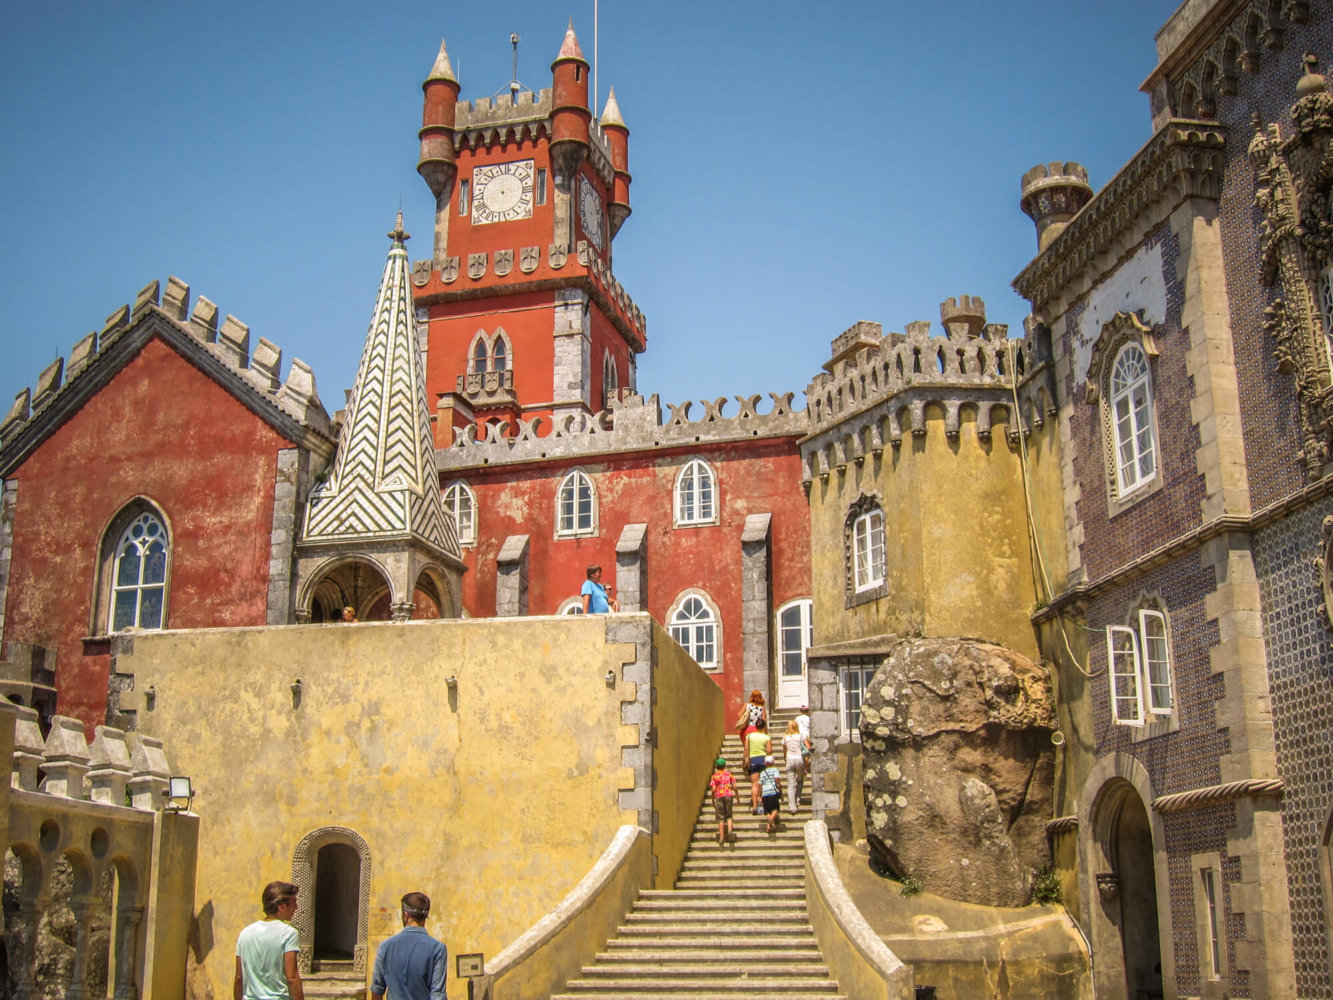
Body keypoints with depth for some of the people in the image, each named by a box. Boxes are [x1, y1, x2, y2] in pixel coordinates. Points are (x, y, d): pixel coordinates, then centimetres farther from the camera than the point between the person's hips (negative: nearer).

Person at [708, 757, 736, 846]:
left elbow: (713, 789, -5)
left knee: (720, 817, 3)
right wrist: (737, 797, 14)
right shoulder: (729, 774, 9)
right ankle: (730, 830, -14)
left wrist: (713, 800, 4)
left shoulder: (714, 776, 4)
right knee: (729, 815, 13)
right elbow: (734, 787, 3)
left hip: (719, 797, -1)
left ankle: (721, 837, -1)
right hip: (729, 795, 1)